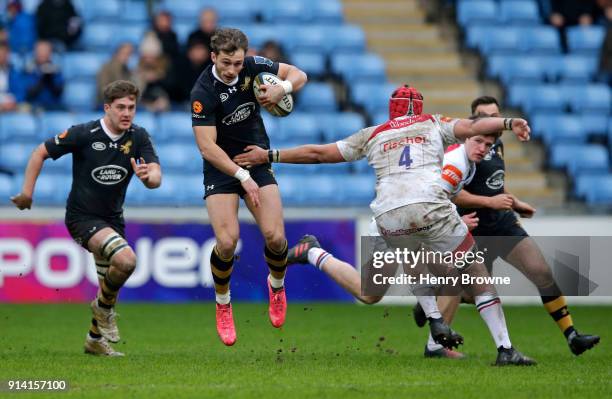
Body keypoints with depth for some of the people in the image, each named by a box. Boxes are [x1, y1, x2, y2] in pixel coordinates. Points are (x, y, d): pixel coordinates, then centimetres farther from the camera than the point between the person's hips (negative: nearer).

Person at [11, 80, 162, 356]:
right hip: (82, 216, -6)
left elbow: (156, 177, -16)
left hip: (112, 218, 6)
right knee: (126, 259, -28)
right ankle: (104, 306, -2)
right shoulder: (84, 134, -17)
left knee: (110, 287, 15)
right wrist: (27, 193, -10)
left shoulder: (138, 137, -6)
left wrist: (148, 175, -39)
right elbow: (41, 153, -8)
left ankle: (96, 339, 36)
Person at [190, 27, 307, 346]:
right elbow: (207, 147, -25)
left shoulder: (253, 67, -10)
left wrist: (282, 88, -22)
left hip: (257, 159, 3)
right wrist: (243, 177, -30)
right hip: (221, 167, -3)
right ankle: (222, 305, 8)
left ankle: (276, 284, 23)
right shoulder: (203, 92, -23)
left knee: (275, 237, -11)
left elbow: (298, 75, 1)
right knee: (227, 241, -18)